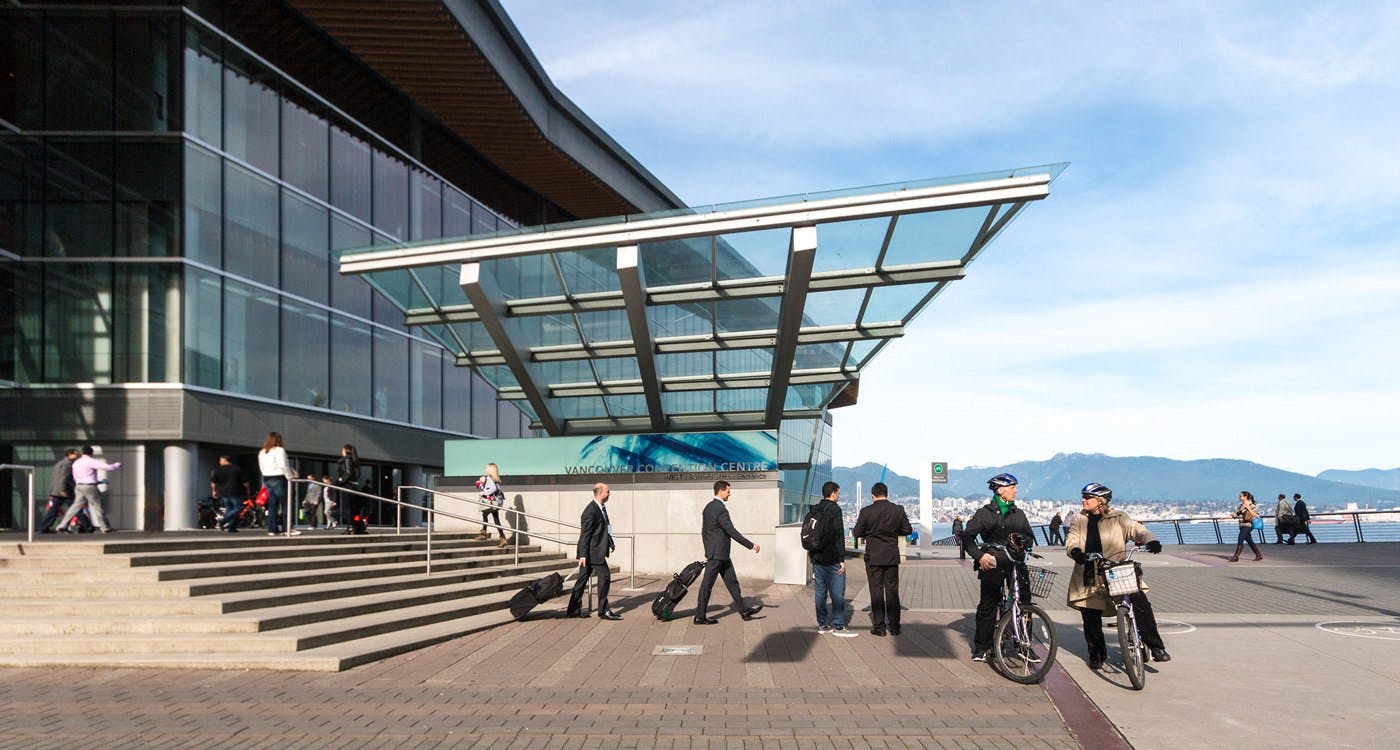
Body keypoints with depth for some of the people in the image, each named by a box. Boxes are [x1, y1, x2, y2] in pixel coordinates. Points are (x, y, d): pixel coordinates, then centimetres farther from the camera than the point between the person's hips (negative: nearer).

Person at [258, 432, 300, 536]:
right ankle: (287, 529, -4)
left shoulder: (262, 452, 14)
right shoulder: (279, 450, -10)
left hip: (267, 479, 7)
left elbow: (261, 467, 14)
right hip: (279, 479, -7)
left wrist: (267, 476, 15)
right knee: (285, 505, -2)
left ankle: (272, 529, 6)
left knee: (272, 505, 8)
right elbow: (283, 465, -17)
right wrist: (290, 477, -9)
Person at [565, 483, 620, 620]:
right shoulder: (590, 511, -19)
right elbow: (585, 534, -20)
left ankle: (573, 610, 18)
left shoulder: (602, 508, 12)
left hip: (594, 551, 10)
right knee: (604, 576, -6)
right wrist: (583, 555, -21)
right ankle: (603, 611, 0)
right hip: (593, 551, -10)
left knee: (583, 578, 12)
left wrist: (610, 543, 21)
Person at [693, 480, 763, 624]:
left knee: (732, 582, 13)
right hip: (718, 553, -10)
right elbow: (732, 532, -21)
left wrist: (707, 551, 24)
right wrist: (751, 546, -16)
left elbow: (703, 531, 17)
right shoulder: (720, 509, -19)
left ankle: (744, 611, 19)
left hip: (719, 553, 10)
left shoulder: (709, 507, 11)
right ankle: (700, 616, 5)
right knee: (707, 584, -2)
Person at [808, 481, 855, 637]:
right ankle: (838, 626, -1)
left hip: (817, 558, 7)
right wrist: (842, 559, -15)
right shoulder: (834, 509, -12)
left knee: (820, 592, 11)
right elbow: (839, 536, -15)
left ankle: (822, 624, 14)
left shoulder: (813, 510, 10)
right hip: (832, 559, -7)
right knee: (837, 593, -2)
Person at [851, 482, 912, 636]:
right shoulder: (898, 510, -4)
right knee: (892, 590, 9)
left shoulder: (866, 511, -9)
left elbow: (857, 533, -3)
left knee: (876, 590, 4)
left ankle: (879, 626, 5)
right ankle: (894, 626, 12)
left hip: (873, 557, -2)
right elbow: (907, 530, 3)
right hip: (892, 556, 2)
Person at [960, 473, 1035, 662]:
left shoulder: (1019, 514, 15)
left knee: (1024, 603, -7)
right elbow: (967, 536, 0)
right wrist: (979, 555, -12)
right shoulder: (985, 513, 3)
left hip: (1016, 563, 3)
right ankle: (981, 648, 13)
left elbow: (1030, 538, 15)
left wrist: (1023, 539, -8)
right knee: (987, 607, 2)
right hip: (992, 565, -3)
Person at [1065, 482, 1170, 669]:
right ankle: (1096, 654, 24)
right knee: (1091, 619, 3)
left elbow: (1136, 529, -8)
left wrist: (1150, 540, -30)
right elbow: (1071, 541, -1)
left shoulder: (1117, 518, 5)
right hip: (1089, 578, 2)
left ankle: (1156, 648, -8)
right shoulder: (1079, 521, 11)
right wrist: (1075, 551, -25)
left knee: (1141, 603, -19)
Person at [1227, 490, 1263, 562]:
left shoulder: (1251, 506, -9)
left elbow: (1256, 515, -18)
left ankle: (1236, 557, -11)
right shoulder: (1241, 506, 13)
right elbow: (1235, 514, 18)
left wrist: (1248, 509, -24)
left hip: (1247, 526, -8)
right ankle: (1259, 555, 25)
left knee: (1240, 540, -12)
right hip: (1242, 526, 8)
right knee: (1249, 541, 14)